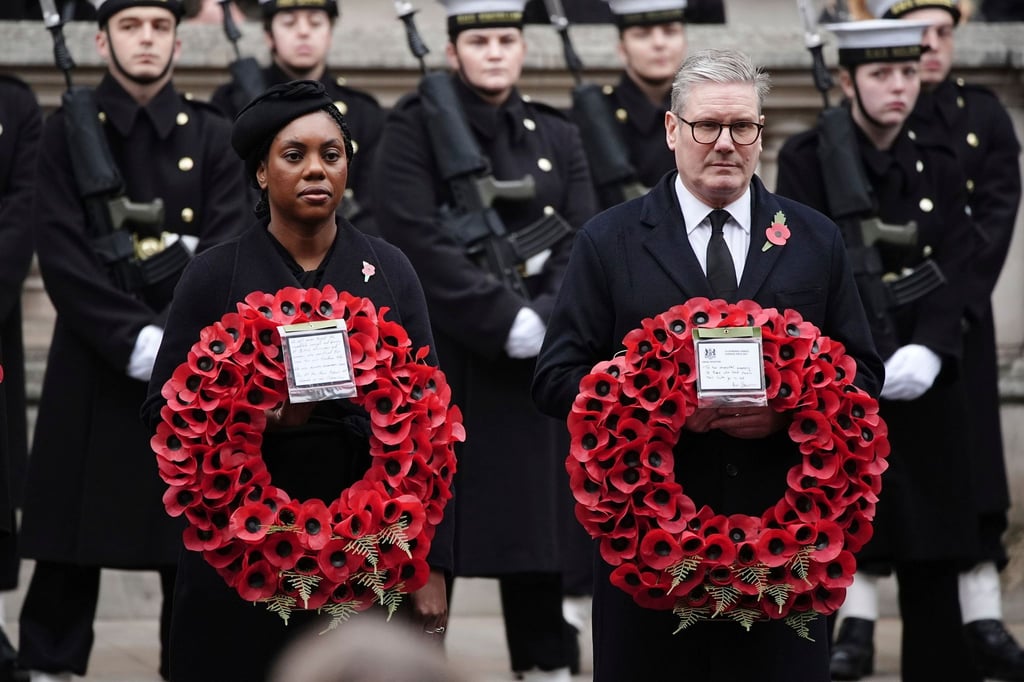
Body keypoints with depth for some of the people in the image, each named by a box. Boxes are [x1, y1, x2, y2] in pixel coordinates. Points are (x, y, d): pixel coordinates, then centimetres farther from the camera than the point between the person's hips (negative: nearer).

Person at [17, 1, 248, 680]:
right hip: (91, 364, -1)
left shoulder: (213, 136, 7)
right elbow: (62, 254, -6)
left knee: (192, 540, 2)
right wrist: (133, 339, -16)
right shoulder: (67, 132, 3)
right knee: (70, 535, 2)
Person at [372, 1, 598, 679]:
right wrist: (504, 316, -19)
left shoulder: (559, 137, 12)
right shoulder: (413, 128, -2)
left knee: (538, 520, 6)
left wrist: (549, 318, -15)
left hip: (536, 365, 4)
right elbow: (419, 240, -14)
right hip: (437, 365, -4)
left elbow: (583, 242, 3)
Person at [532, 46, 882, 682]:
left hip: (783, 528, 1)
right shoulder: (609, 242, 4)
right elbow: (557, 379, 1)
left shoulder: (817, 240, 9)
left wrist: (789, 410, -12)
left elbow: (862, 373, 9)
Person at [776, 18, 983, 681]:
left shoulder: (940, 168, 9)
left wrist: (925, 351, -18)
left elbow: (955, 272, -1)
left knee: (933, 557, 5)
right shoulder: (806, 159, -2)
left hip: (926, 384, 3)